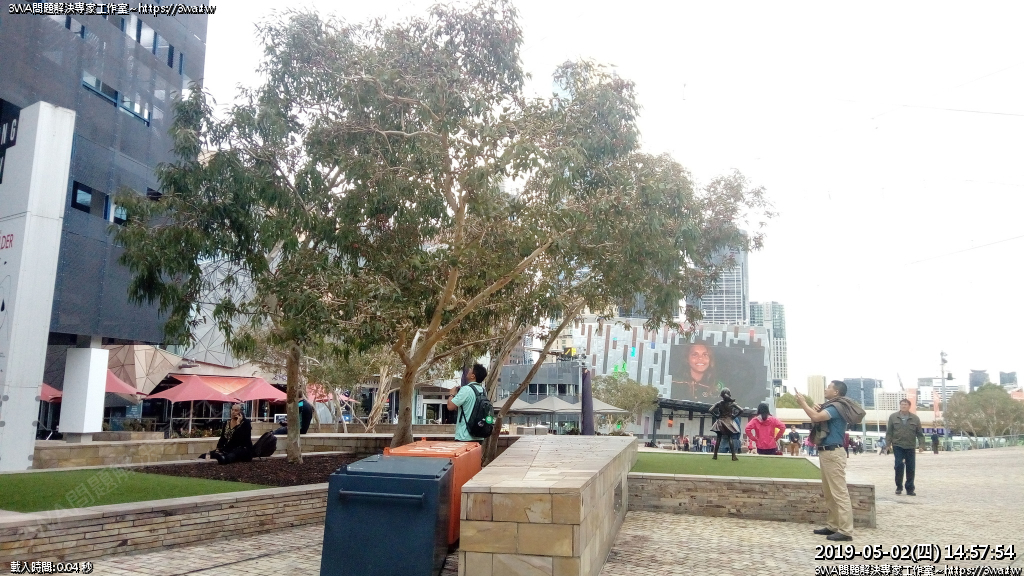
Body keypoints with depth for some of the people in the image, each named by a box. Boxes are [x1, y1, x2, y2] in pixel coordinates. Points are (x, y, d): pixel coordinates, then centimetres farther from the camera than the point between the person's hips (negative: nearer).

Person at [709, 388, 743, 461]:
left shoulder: (719, 403, -5)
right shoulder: (732, 403, -5)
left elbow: (711, 410, -11)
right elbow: (741, 410, -9)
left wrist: (717, 416, 1)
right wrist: (734, 416, -2)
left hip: (721, 422, 0)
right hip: (729, 422, 0)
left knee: (718, 439, 4)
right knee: (730, 439, 2)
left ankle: (715, 455, 5)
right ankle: (733, 456, -6)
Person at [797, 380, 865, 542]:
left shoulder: (837, 407, -15)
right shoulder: (832, 406, 16)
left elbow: (816, 417, -28)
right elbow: (819, 418, 20)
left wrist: (803, 403, -15)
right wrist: (818, 410, 1)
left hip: (833, 453, -11)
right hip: (826, 452, 11)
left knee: (839, 493, -9)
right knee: (829, 493, 14)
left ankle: (845, 531, -9)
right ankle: (832, 526, 21)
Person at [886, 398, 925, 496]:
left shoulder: (915, 418, 5)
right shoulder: (893, 417, 4)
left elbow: (920, 433, 7)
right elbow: (889, 432, 5)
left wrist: (922, 444, -3)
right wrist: (888, 443, -2)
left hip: (910, 447, 1)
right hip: (898, 446, -1)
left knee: (910, 468, 4)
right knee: (899, 465, -10)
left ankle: (910, 489, 13)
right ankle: (899, 486, 5)